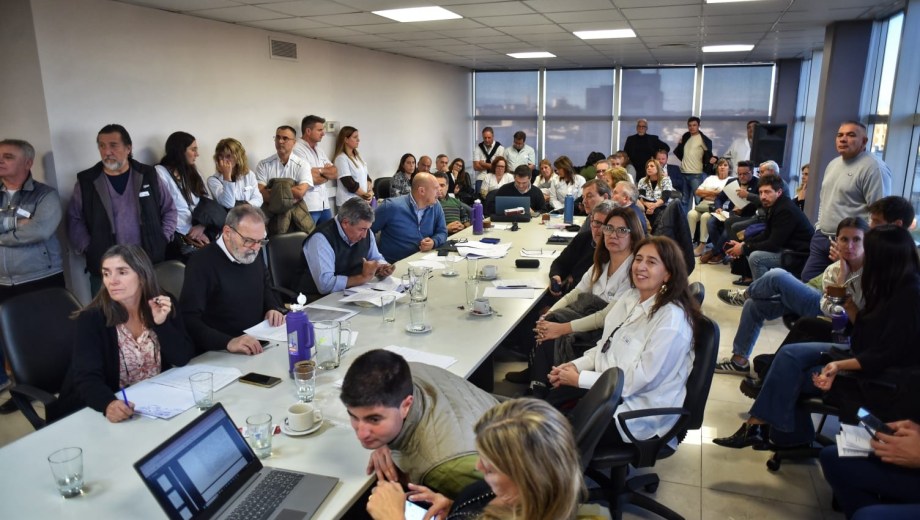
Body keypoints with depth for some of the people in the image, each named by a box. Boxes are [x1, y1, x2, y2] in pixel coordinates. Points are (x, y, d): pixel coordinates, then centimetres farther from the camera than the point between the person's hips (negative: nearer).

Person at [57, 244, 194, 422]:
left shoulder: (164, 305, -3)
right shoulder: (91, 319, -11)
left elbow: (182, 358, -6)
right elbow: (87, 377, -21)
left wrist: (162, 323, -20)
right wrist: (108, 404, -41)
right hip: (113, 410, -1)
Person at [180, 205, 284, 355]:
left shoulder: (253, 255, 9)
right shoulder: (202, 263, -14)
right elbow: (189, 320, -21)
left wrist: (273, 308, 6)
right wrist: (228, 342, -34)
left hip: (260, 344, 6)